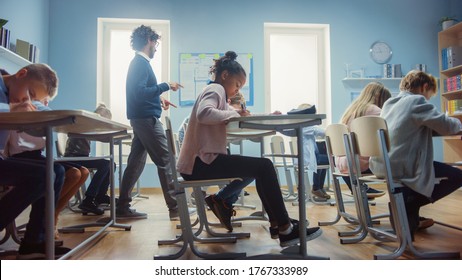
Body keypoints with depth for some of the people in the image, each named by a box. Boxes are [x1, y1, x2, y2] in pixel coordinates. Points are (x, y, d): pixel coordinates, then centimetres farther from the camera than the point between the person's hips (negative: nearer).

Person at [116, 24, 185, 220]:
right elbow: (140, 92, -22)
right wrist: (166, 86, -17)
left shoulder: (138, 62, 19)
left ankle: (123, 207, 13)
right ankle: (175, 208, -1)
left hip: (141, 118, 10)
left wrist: (158, 98, 19)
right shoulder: (141, 63, -11)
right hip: (147, 118, -10)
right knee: (165, 161, -6)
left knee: (136, 163, 9)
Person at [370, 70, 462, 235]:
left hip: (380, 166, 9)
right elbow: (446, 126, -8)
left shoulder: (389, 103, 19)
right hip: (401, 166, -9)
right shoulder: (417, 101, -5)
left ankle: (411, 216, 26)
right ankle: (408, 205, -3)